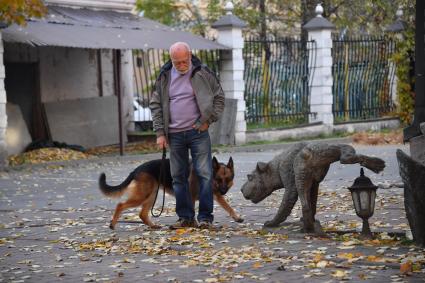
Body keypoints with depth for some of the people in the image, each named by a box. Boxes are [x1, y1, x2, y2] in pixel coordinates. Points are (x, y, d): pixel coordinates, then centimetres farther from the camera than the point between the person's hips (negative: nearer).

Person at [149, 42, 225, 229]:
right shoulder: (165, 77, 5)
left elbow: (219, 97, 5)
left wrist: (208, 120, -5)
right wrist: (160, 133, 2)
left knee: (205, 174, -6)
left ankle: (205, 217, 0)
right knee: (179, 177, 6)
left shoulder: (202, 73, -1)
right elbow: (155, 105, 10)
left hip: (198, 132, -3)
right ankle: (185, 217, 14)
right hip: (175, 135, 3)